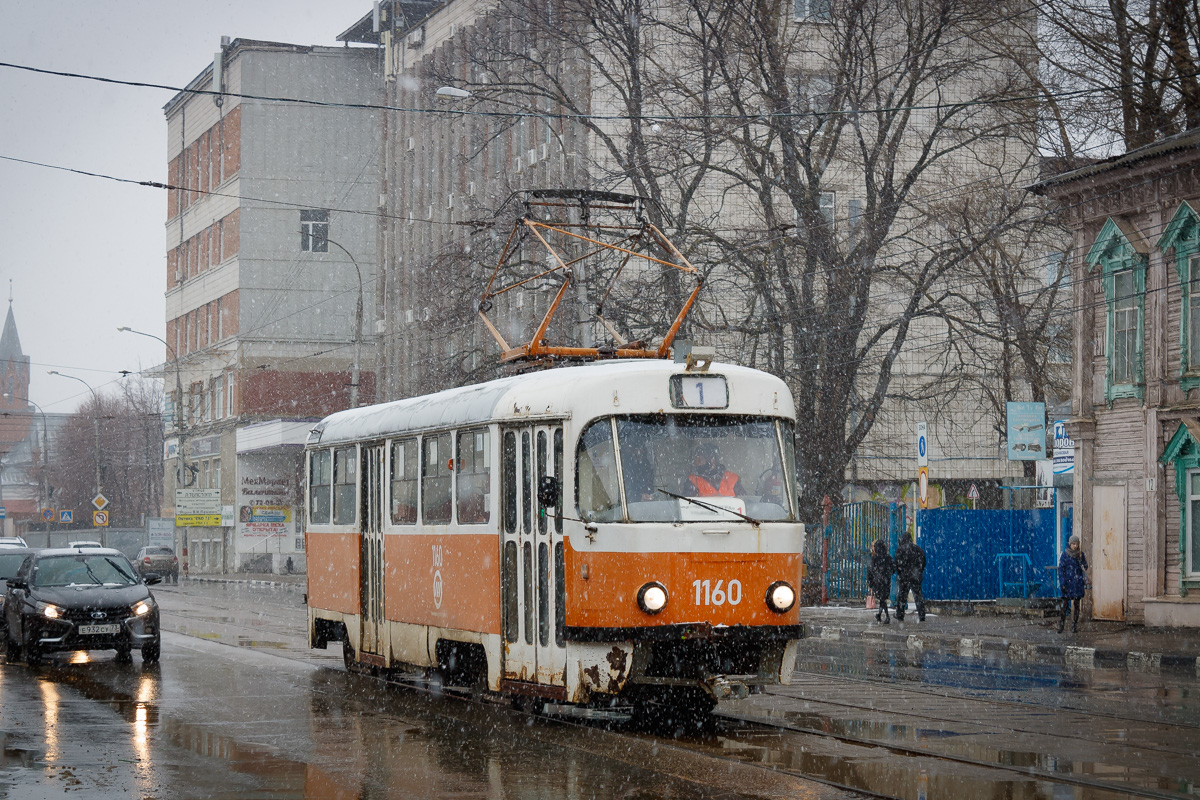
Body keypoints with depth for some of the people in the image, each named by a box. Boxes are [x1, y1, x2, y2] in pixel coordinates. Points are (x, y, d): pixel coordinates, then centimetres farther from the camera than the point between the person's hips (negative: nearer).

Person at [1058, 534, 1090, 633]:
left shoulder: (1080, 554, 5)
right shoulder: (1065, 554, -2)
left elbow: (1085, 568, 2)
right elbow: (1061, 569, -3)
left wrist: (1080, 559, -15)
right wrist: (1062, 583, -9)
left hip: (1078, 583, 2)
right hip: (1067, 582, -2)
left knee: (1076, 604, 2)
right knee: (1065, 604, -4)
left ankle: (1075, 626, 7)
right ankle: (1061, 625, 1)